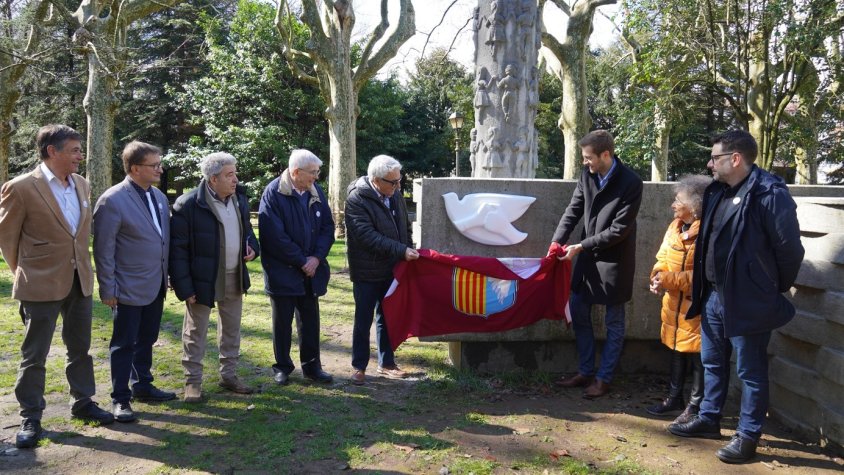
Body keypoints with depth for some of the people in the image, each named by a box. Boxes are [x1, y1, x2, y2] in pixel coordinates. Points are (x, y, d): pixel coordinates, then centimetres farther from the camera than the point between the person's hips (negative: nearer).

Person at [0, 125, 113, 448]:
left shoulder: (82, 184, 4)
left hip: (80, 280, 6)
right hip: (41, 285, -5)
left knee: (80, 348, 16)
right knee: (34, 355, 6)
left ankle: (83, 403, 30)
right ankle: (30, 417, 19)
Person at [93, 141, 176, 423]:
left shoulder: (158, 196, 6)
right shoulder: (112, 200, -16)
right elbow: (103, 249, -14)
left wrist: (166, 277, 11)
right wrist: (108, 289, -13)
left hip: (155, 286, 7)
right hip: (129, 288, -7)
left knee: (147, 339, 19)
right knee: (124, 344, 5)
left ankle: (142, 385, 34)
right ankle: (120, 399, 17)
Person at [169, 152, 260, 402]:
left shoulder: (240, 198, 3)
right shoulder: (189, 204, -17)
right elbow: (178, 248, -14)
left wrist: (252, 247, -3)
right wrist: (184, 286, -16)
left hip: (234, 278, 6)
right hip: (203, 279, -6)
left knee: (232, 329, 16)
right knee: (196, 331, 7)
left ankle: (229, 375, 31)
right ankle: (192, 381, 20)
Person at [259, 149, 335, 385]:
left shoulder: (316, 191, 3)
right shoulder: (274, 193, -14)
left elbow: (327, 226, 4)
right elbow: (275, 235, -18)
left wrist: (317, 257, -10)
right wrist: (302, 261, -15)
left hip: (311, 269, 5)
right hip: (282, 271, -4)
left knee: (310, 320, 11)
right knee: (282, 321, 9)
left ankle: (311, 365, 24)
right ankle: (282, 367, 23)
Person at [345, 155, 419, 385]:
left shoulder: (395, 194, 3)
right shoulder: (357, 199, -18)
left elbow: (405, 226, 17)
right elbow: (368, 236, -25)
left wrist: (410, 250, 4)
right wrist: (401, 250, -27)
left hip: (392, 269, 6)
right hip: (367, 271, -6)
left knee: (387, 317, 16)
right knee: (363, 321, 4)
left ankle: (386, 363, 29)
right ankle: (359, 367, 17)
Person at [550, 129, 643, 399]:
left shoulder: (631, 183, -19)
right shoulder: (588, 175, -2)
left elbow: (619, 230, -20)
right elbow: (573, 211, 2)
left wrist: (581, 247, -20)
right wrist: (557, 241, -12)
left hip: (614, 261, -6)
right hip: (588, 257, 6)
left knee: (614, 324, 8)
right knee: (578, 313, 13)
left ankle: (603, 379, 20)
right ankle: (585, 372, 28)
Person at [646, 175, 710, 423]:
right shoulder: (675, 227, 7)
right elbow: (663, 258, 13)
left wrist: (667, 280, -22)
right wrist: (658, 276, -8)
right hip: (674, 303, 8)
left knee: (697, 356, 4)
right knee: (676, 351, 18)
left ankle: (695, 405, 18)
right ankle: (675, 398, 32)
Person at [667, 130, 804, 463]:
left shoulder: (769, 194, -18)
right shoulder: (717, 192, 7)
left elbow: (790, 249, -15)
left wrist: (774, 290, -2)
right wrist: (704, 290, 12)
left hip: (747, 302, -8)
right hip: (714, 296, 9)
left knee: (750, 372, 6)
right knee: (712, 363, 20)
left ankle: (748, 436, 20)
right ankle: (709, 420, 36)